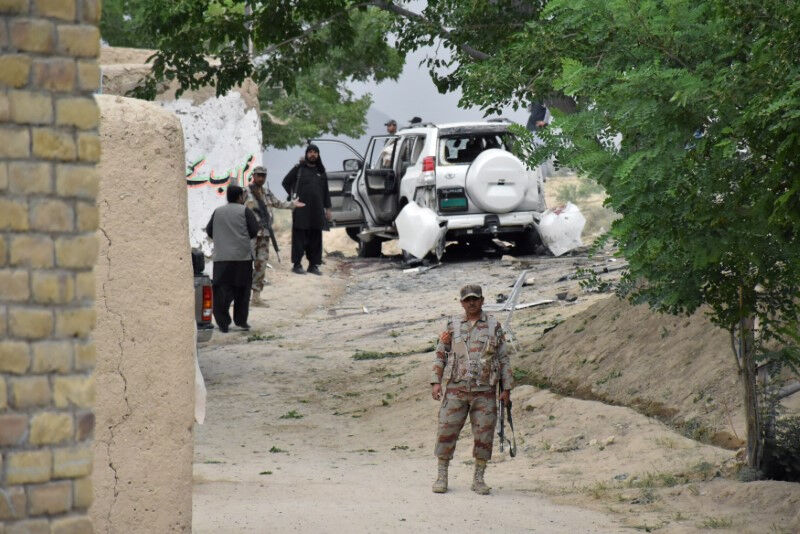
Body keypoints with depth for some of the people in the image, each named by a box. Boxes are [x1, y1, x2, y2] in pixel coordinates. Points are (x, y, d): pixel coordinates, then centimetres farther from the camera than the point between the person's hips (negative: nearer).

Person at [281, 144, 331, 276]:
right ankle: (297, 264, -1)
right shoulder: (299, 169, 3)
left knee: (315, 238, 6)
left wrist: (327, 208, 11)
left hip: (317, 210, 4)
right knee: (299, 237, -4)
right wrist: (293, 196, 0)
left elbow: (326, 191, 16)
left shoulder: (321, 171, 14)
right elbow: (285, 182, 9)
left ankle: (313, 264, 12)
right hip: (301, 210, -4)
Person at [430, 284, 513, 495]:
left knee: (484, 436, 0)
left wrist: (506, 389, 1)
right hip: (457, 389, 0)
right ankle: (442, 477, 7)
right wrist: (436, 382, -4)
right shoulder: (453, 325, 5)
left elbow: (503, 359, 7)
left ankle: (478, 479, 11)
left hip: (485, 391, 0)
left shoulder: (494, 326, 5)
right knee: (446, 432, -2)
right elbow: (440, 355, 7)